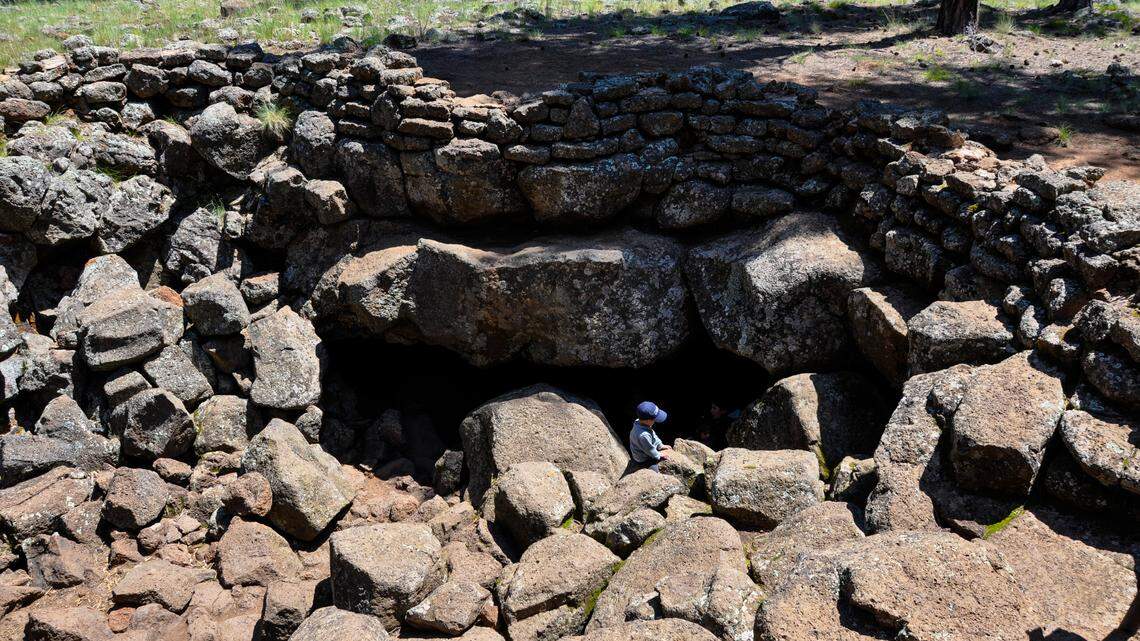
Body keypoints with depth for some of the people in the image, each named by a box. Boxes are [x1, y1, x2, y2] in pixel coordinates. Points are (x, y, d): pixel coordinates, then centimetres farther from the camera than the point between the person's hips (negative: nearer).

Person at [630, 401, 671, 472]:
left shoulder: (639, 422, -14)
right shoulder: (643, 435, -42)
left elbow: (653, 435, 3)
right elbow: (649, 450, -26)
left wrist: (660, 445, 5)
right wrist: (659, 455, -9)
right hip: (643, 460, -9)